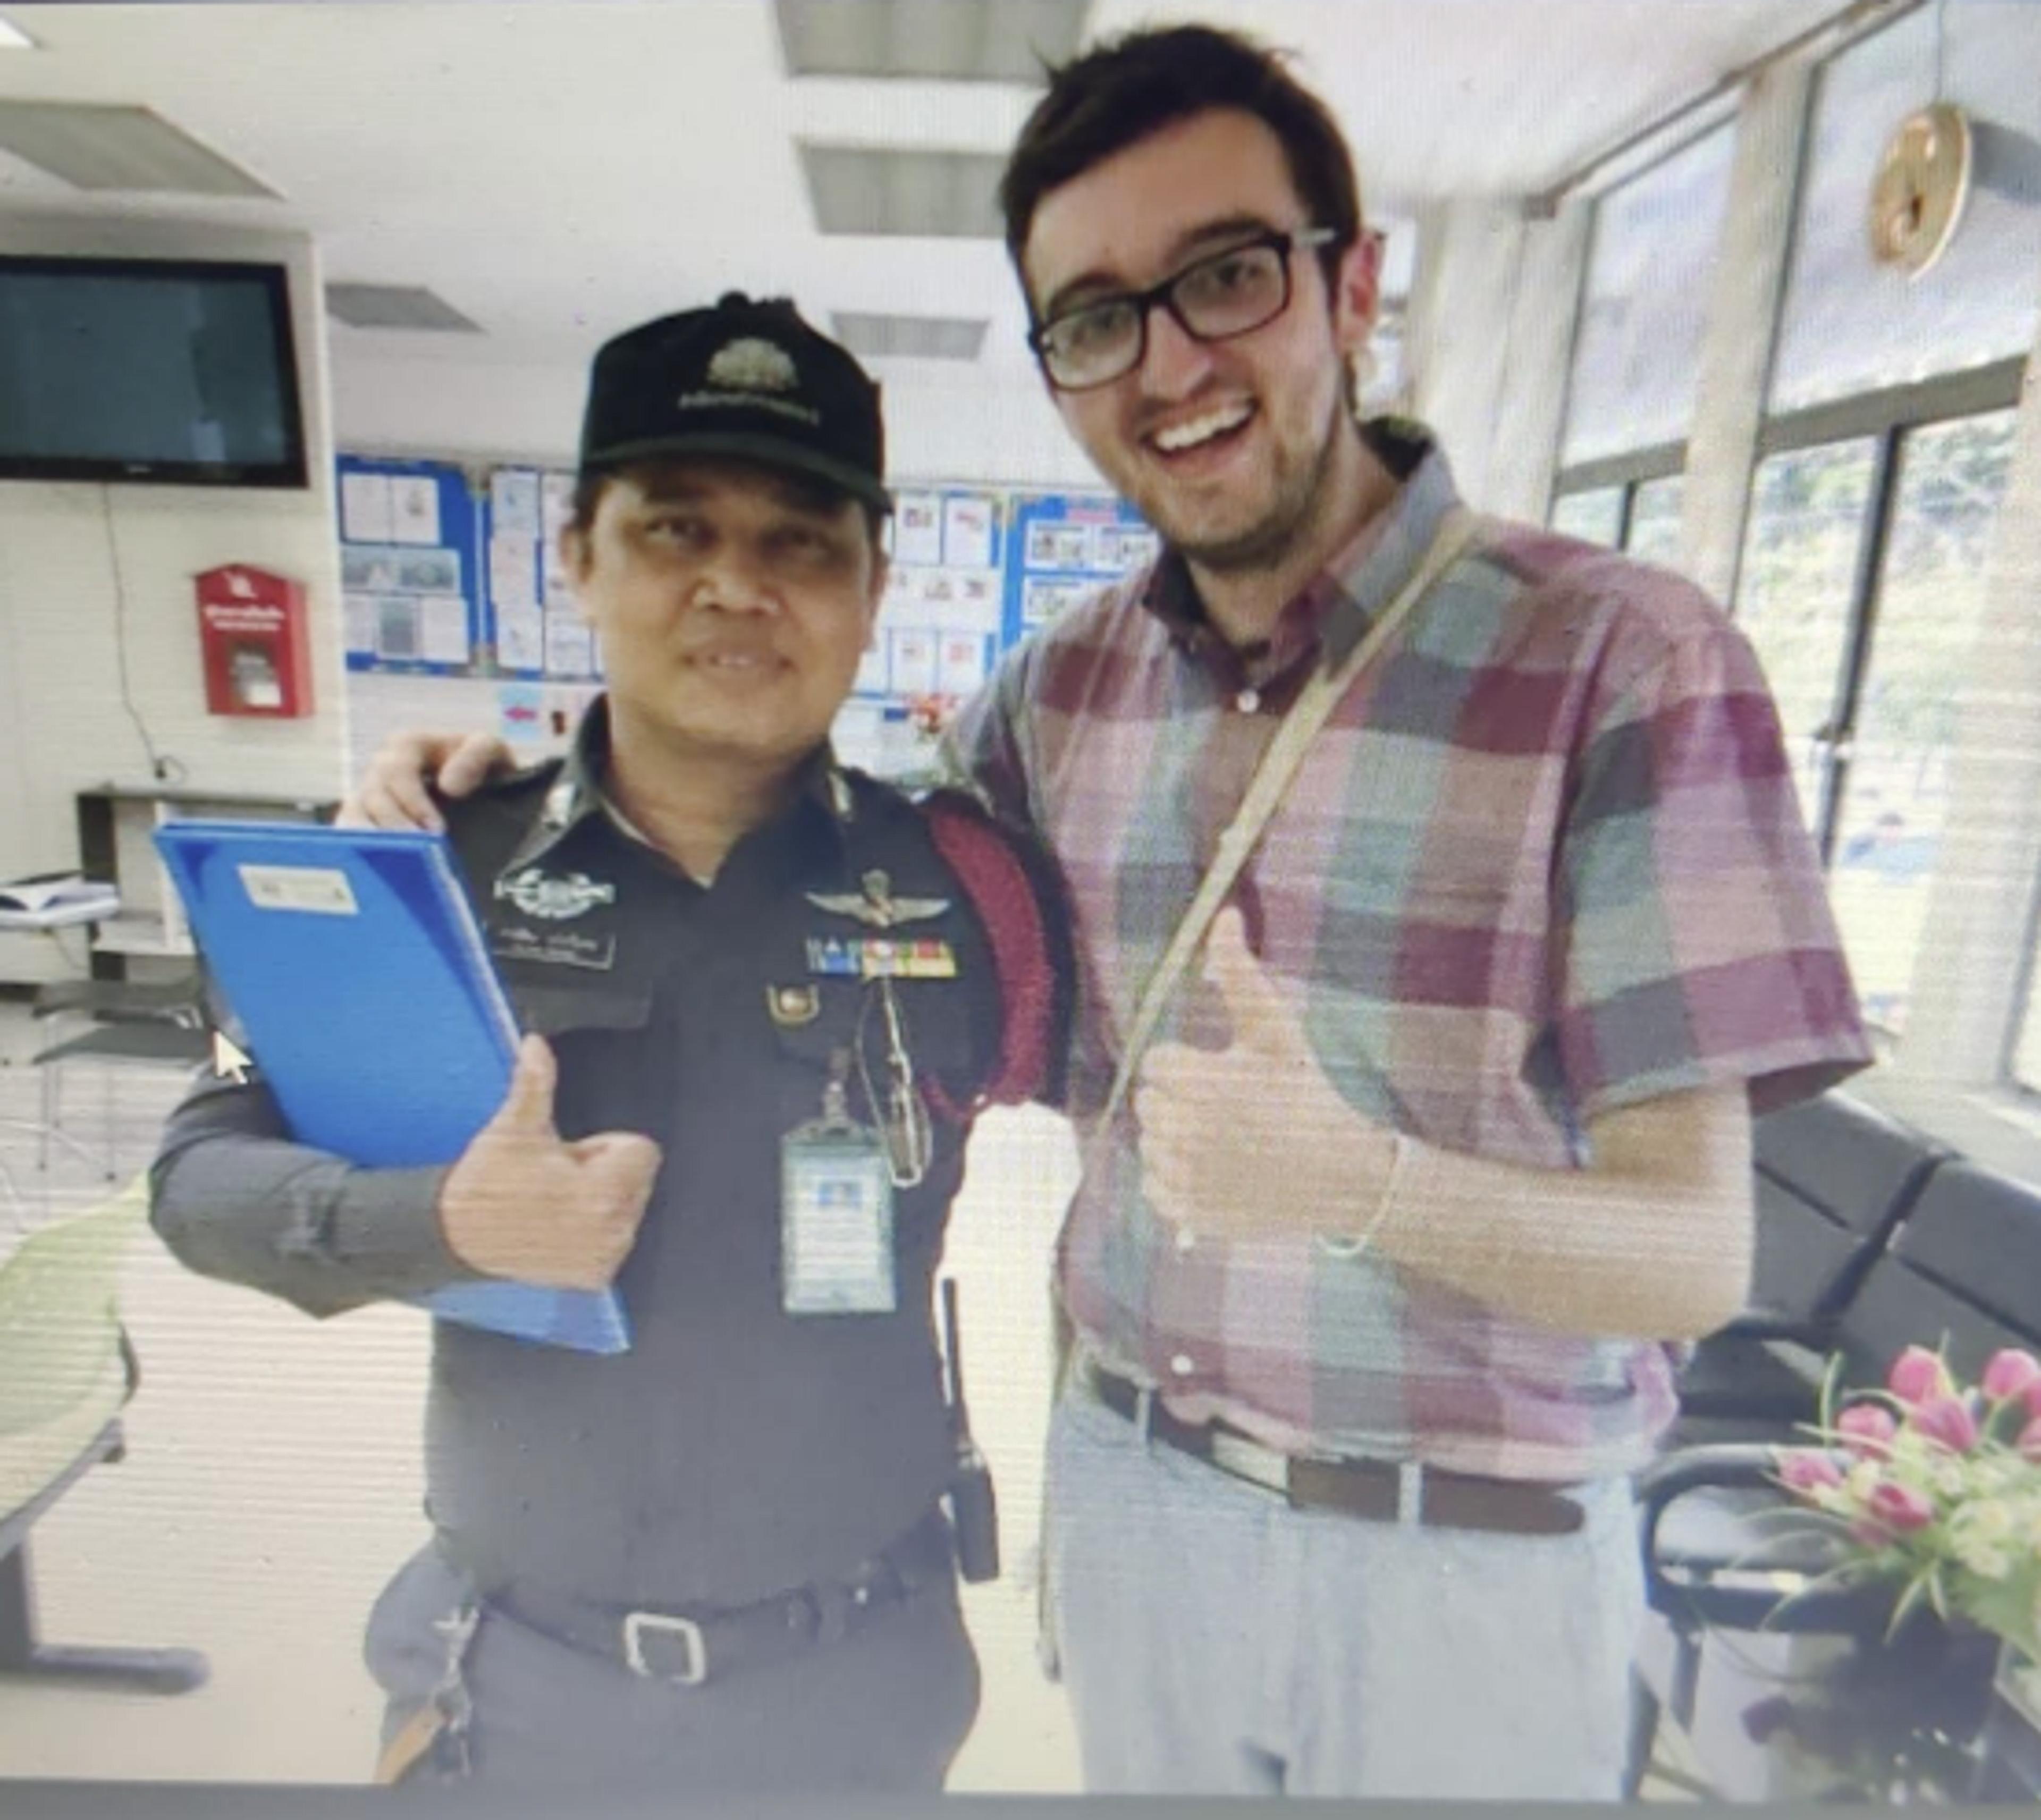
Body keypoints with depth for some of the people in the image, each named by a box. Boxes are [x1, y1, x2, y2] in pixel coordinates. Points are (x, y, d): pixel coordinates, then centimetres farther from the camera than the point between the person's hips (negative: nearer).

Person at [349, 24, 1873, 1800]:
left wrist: (1363, 1184, -36)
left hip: (1475, 1562, -3)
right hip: (1123, 1488, 4)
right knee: (1132, 1771, 25)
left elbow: (1697, 1258, -17)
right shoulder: (1063, 684, -3)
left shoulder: (1624, 660, -18)